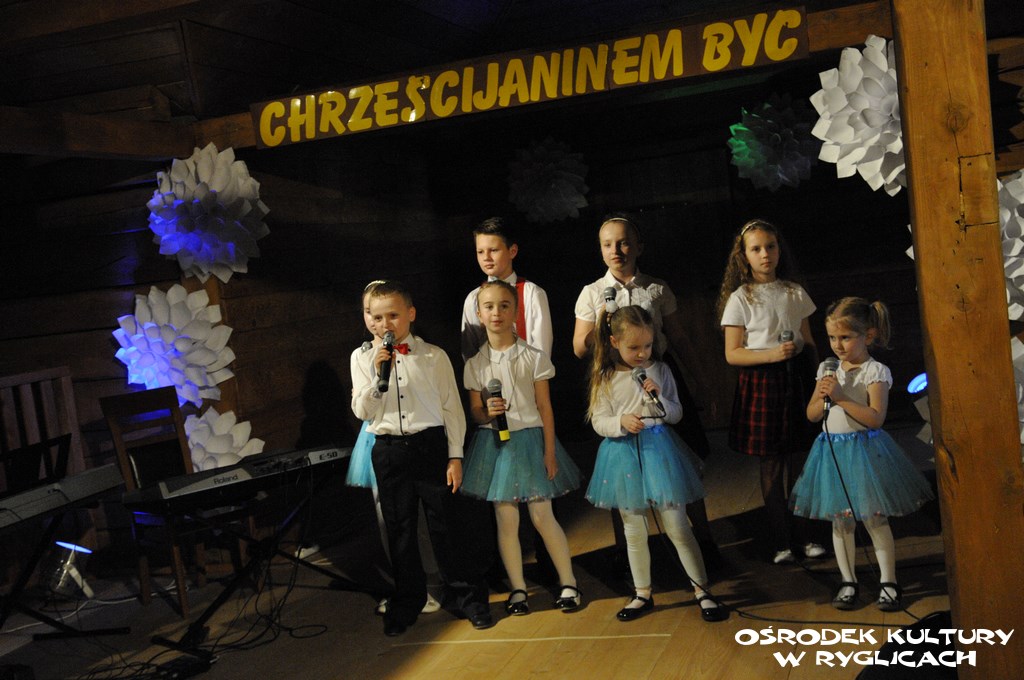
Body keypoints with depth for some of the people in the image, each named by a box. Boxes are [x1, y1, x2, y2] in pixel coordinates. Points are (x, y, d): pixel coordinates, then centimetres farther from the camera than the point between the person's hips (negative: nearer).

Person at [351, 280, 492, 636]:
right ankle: (407, 601, 26)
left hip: (430, 446, -2)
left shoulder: (433, 356, -1)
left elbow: (452, 408, 0)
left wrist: (455, 457, -4)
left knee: (444, 523, 2)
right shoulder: (366, 362, 5)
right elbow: (362, 411, -1)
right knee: (399, 528, 11)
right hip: (389, 452, 2)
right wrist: (379, 376, -16)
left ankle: (468, 596, 17)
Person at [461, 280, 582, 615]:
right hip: (494, 443, 2)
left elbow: (545, 408, -2)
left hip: (529, 439, -2)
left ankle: (568, 582, 15)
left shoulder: (533, 357, -4)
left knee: (542, 517, -1)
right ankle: (517, 588, 18)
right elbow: (474, 410, 6)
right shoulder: (476, 364, 1)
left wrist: (550, 452, -5)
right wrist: (488, 411, -18)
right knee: (506, 520, 5)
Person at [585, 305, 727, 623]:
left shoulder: (660, 370, 0)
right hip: (624, 453, 1)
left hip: (658, 450, -1)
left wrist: (659, 399, -15)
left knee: (677, 527, 2)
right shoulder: (606, 378, -2)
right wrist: (621, 422, -23)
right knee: (634, 531, 12)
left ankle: (702, 591, 13)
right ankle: (643, 594, 26)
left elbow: (676, 414, 4)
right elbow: (599, 421, -3)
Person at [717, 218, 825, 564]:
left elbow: (809, 341, 14)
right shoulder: (740, 298, -3)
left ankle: (804, 535, 18)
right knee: (771, 465, 3)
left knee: (800, 461, 5)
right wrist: (773, 354, -19)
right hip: (761, 383, -3)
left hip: (795, 380, 3)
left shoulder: (795, 292, 8)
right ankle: (780, 541, 13)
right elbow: (732, 354, -7)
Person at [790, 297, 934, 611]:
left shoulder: (875, 372, -8)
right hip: (832, 451, 5)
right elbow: (811, 415, 7)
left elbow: (876, 418, -18)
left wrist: (840, 397, -23)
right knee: (840, 521, 9)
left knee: (875, 520, 1)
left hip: (865, 450, -4)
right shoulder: (828, 370, 6)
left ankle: (888, 582, 14)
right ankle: (848, 581, 21)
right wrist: (823, 398, -13)